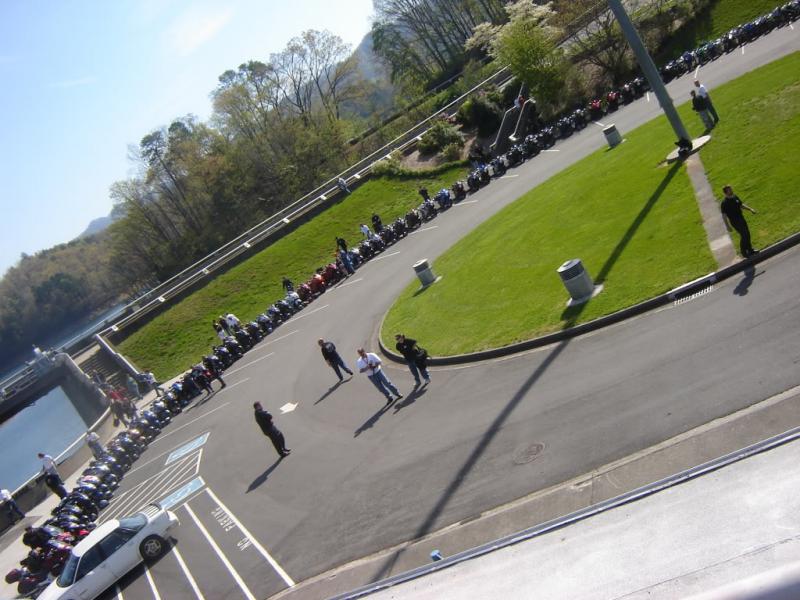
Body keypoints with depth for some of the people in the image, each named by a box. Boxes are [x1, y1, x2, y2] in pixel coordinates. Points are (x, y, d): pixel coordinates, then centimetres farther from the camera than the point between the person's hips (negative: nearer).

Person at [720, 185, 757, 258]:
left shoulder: (735, 197, 2)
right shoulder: (724, 203, -21)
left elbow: (741, 205, 17)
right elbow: (724, 215, -21)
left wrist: (750, 209, 9)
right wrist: (727, 226, -23)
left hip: (741, 218, 8)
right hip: (735, 222, -8)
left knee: (747, 234, 16)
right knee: (743, 235, -3)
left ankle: (750, 250, 34)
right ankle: (744, 252, 15)